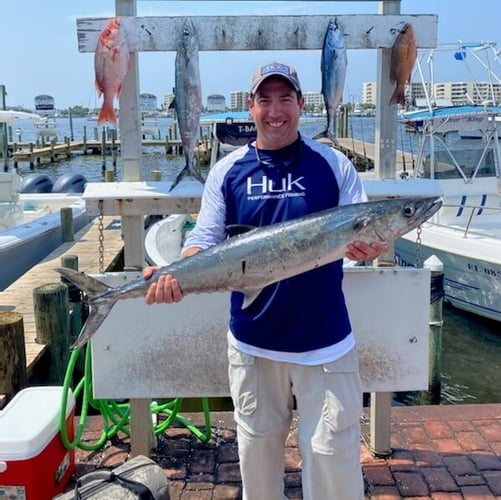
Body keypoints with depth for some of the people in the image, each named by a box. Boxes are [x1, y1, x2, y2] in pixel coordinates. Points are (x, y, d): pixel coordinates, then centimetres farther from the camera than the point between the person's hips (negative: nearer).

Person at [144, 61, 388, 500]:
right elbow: (205, 241, -2)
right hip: (252, 342, 2)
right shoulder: (227, 172, 3)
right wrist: (178, 275, -22)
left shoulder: (333, 164, -1)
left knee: (334, 457, 6)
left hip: (325, 343, -1)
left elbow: (363, 234, -2)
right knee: (257, 452, 16)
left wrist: (370, 246, -26)